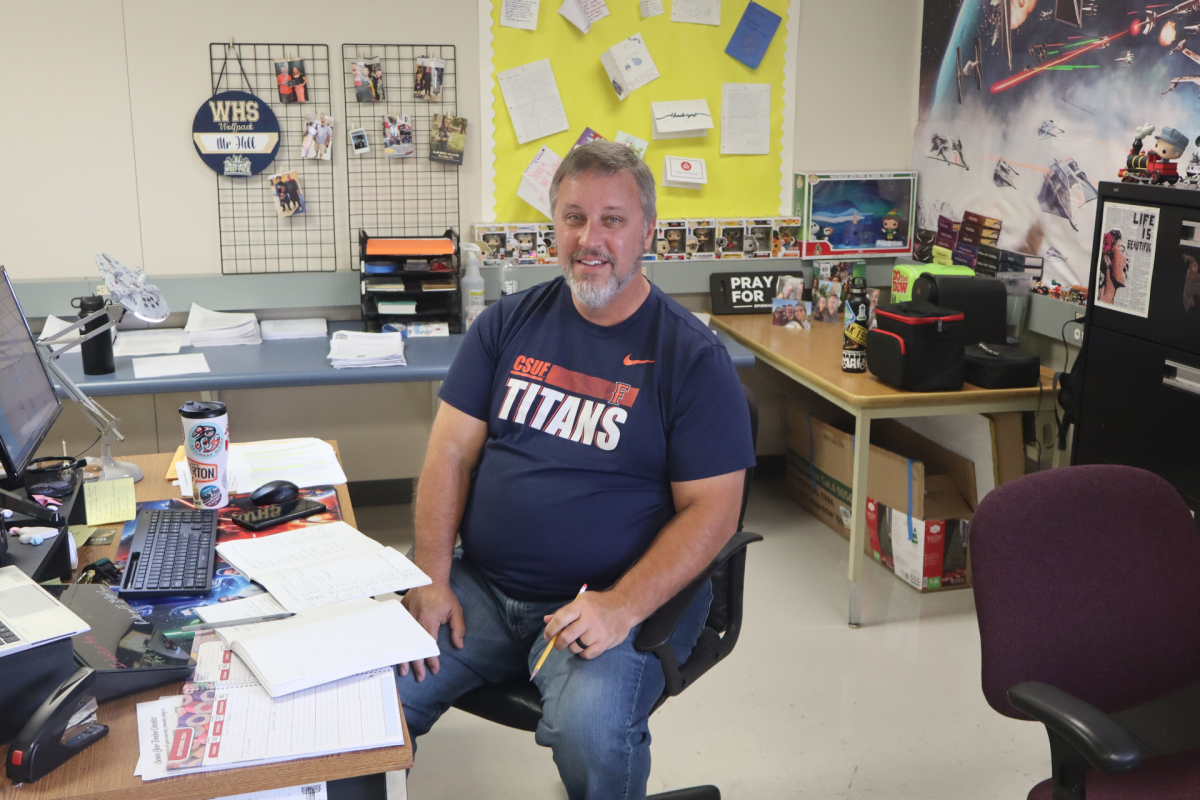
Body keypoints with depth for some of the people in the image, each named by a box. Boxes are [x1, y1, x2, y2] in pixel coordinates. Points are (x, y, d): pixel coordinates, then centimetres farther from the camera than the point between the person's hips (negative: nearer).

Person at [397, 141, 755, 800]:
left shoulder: (692, 356, -5)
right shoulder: (508, 324, 8)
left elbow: (711, 510, -8)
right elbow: (451, 453, 6)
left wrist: (623, 607, -21)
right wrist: (431, 581, -6)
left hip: (621, 600, -3)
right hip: (480, 586, 4)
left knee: (590, 731, -30)